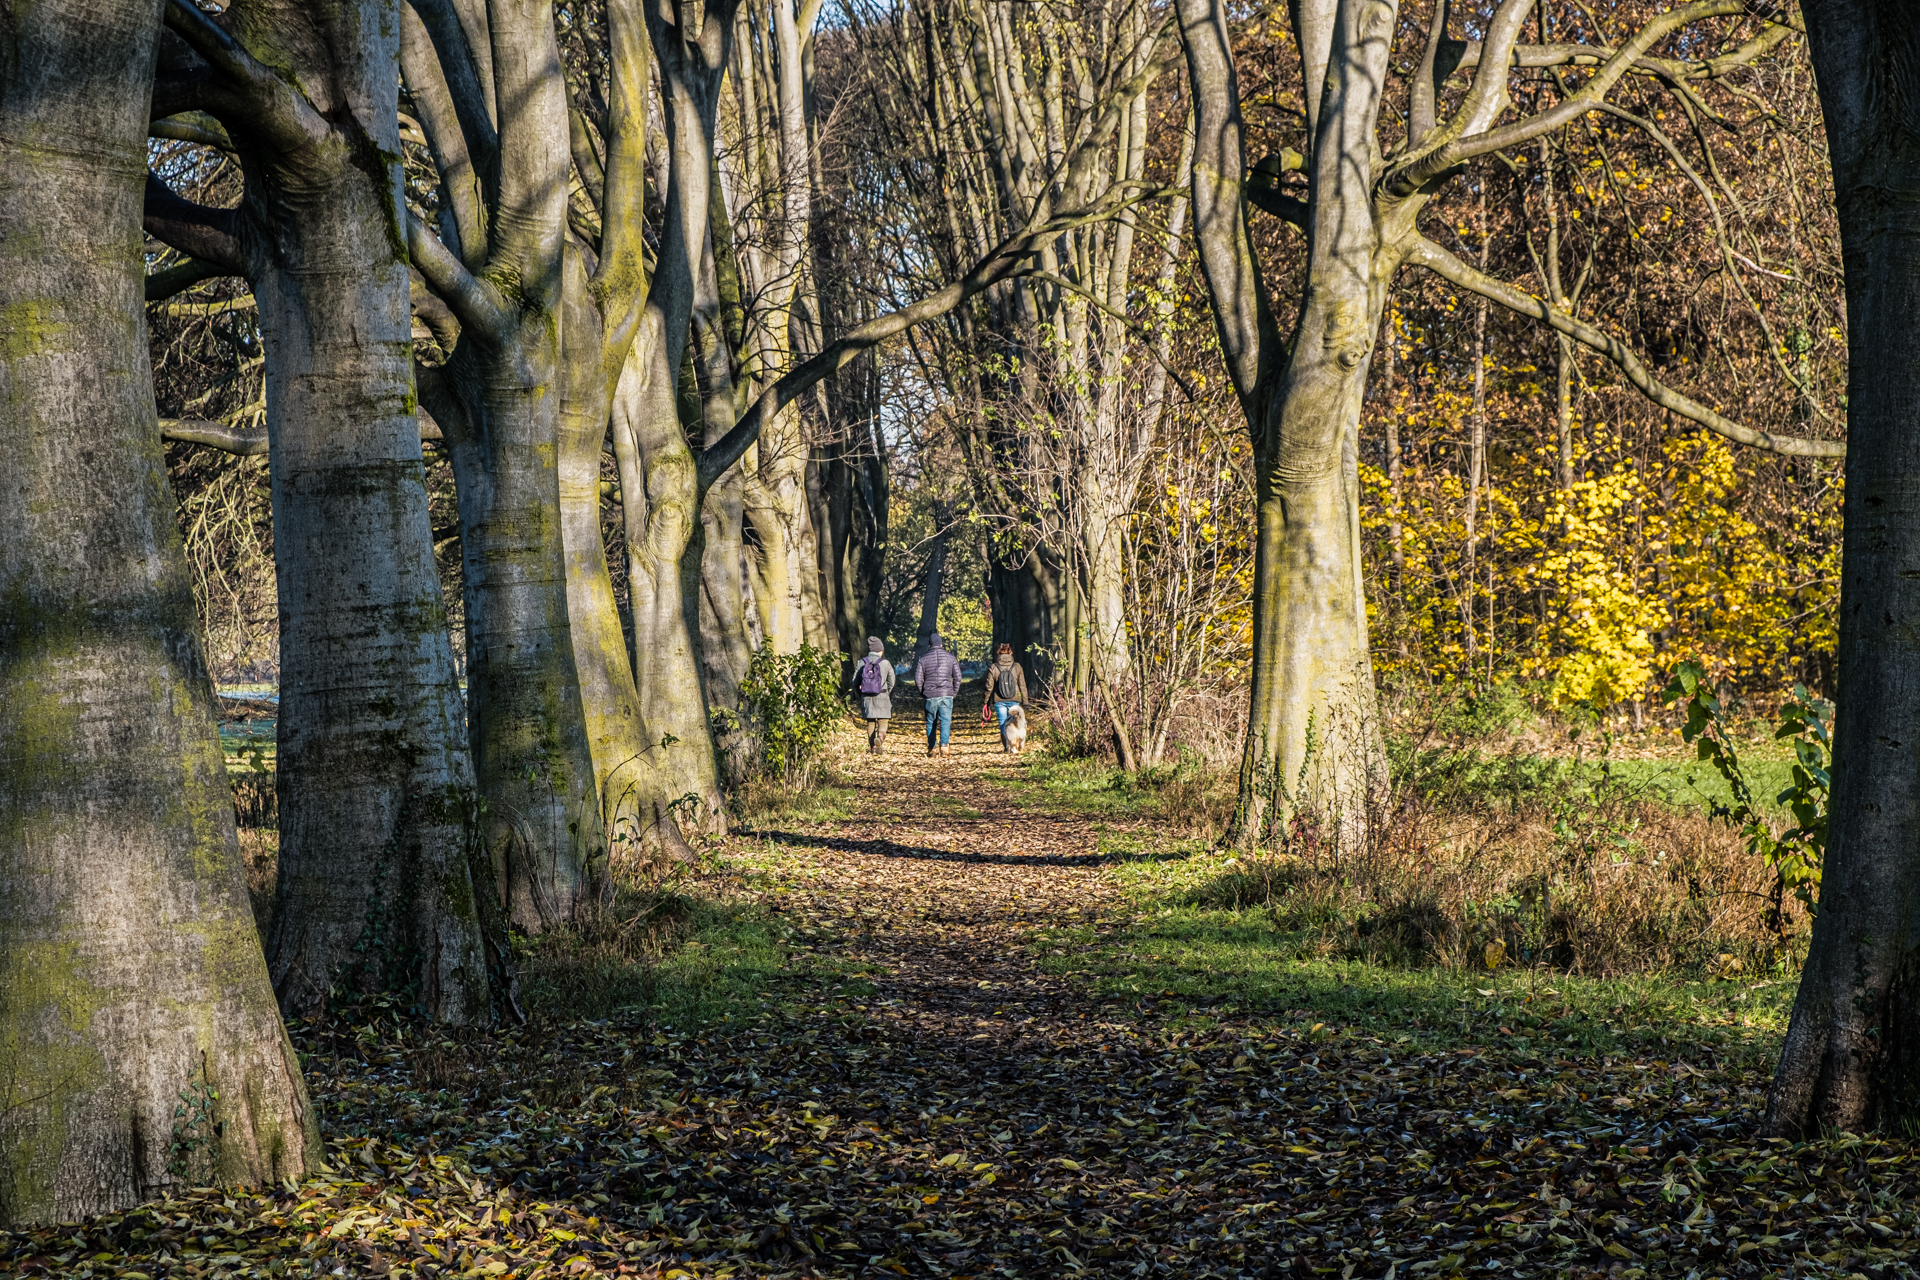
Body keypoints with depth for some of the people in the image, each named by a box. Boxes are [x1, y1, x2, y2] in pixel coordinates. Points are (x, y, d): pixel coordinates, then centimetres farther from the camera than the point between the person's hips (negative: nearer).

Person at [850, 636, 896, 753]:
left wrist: (861, 695, 19)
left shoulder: (861, 663, 2)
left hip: (866, 698, 2)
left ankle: (873, 747, 12)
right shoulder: (885, 663, -4)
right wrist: (889, 698, 11)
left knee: (870, 722, 12)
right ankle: (881, 736, -24)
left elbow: (855, 682, 5)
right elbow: (891, 683, -2)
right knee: (883, 721, 6)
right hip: (882, 697, -2)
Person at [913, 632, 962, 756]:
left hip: (930, 695, 0)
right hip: (946, 695, 0)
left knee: (931, 723, 10)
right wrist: (954, 691, 13)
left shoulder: (923, 659, 3)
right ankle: (943, 745, -22)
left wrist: (922, 693, 13)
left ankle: (932, 748, 12)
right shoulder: (950, 657, 4)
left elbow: (918, 678, 1)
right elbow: (957, 676, 3)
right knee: (945, 721, -4)